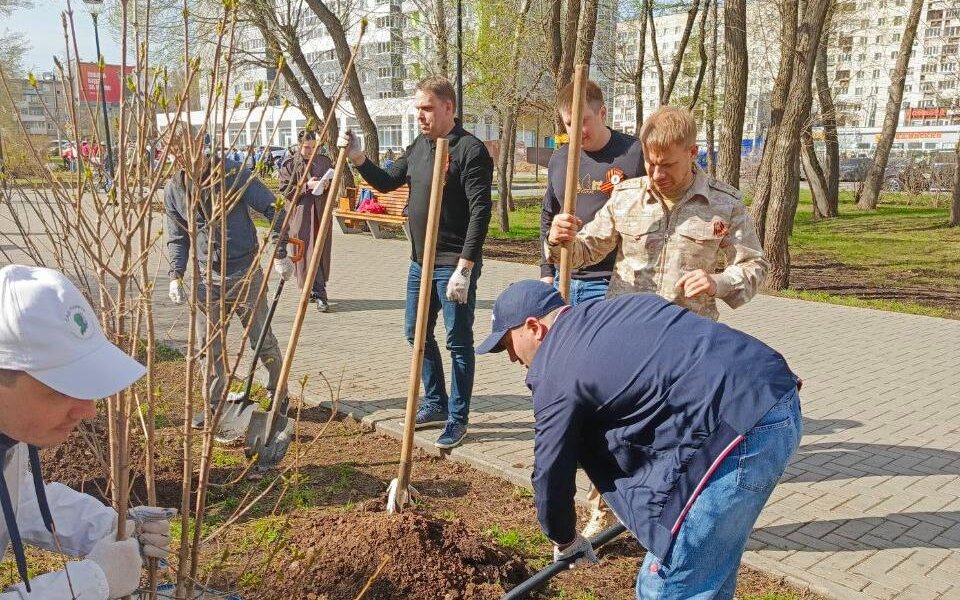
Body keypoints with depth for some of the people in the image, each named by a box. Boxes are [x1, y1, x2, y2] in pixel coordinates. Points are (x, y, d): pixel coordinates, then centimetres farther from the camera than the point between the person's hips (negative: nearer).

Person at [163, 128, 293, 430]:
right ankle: (215, 403, 23)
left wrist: (280, 254, -8)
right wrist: (175, 275, -3)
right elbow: (177, 237, 10)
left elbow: (274, 209, -6)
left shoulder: (234, 173, -10)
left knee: (262, 339, 6)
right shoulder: (174, 189, 2)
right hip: (207, 276, 4)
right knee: (210, 345, 9)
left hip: (245, 272, -3)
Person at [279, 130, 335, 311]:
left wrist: (328, 184, -4)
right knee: (308, 253, -6)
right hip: (301, 215, -3)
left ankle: (314, 290, 19)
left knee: (322, 253, 6)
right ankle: (319, 293, -5)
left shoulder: (324, 161, 11)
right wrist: (306, 186, -17)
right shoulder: (289, 165, 1)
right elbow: (284, 191, -5)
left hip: (322, 213, 4)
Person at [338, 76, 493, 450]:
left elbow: (480, 212, -20)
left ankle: (457, 418, 14)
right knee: (417, 332, 16)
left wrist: (464, 267, -24)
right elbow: (387, 182, 20)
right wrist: (358, 159, 3)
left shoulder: (470, 150, -14)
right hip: (420, 262, 9)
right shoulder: (418, 147, 11)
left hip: (455, 264, -9)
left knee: (458, 341, 1)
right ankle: (436, 404, 33)